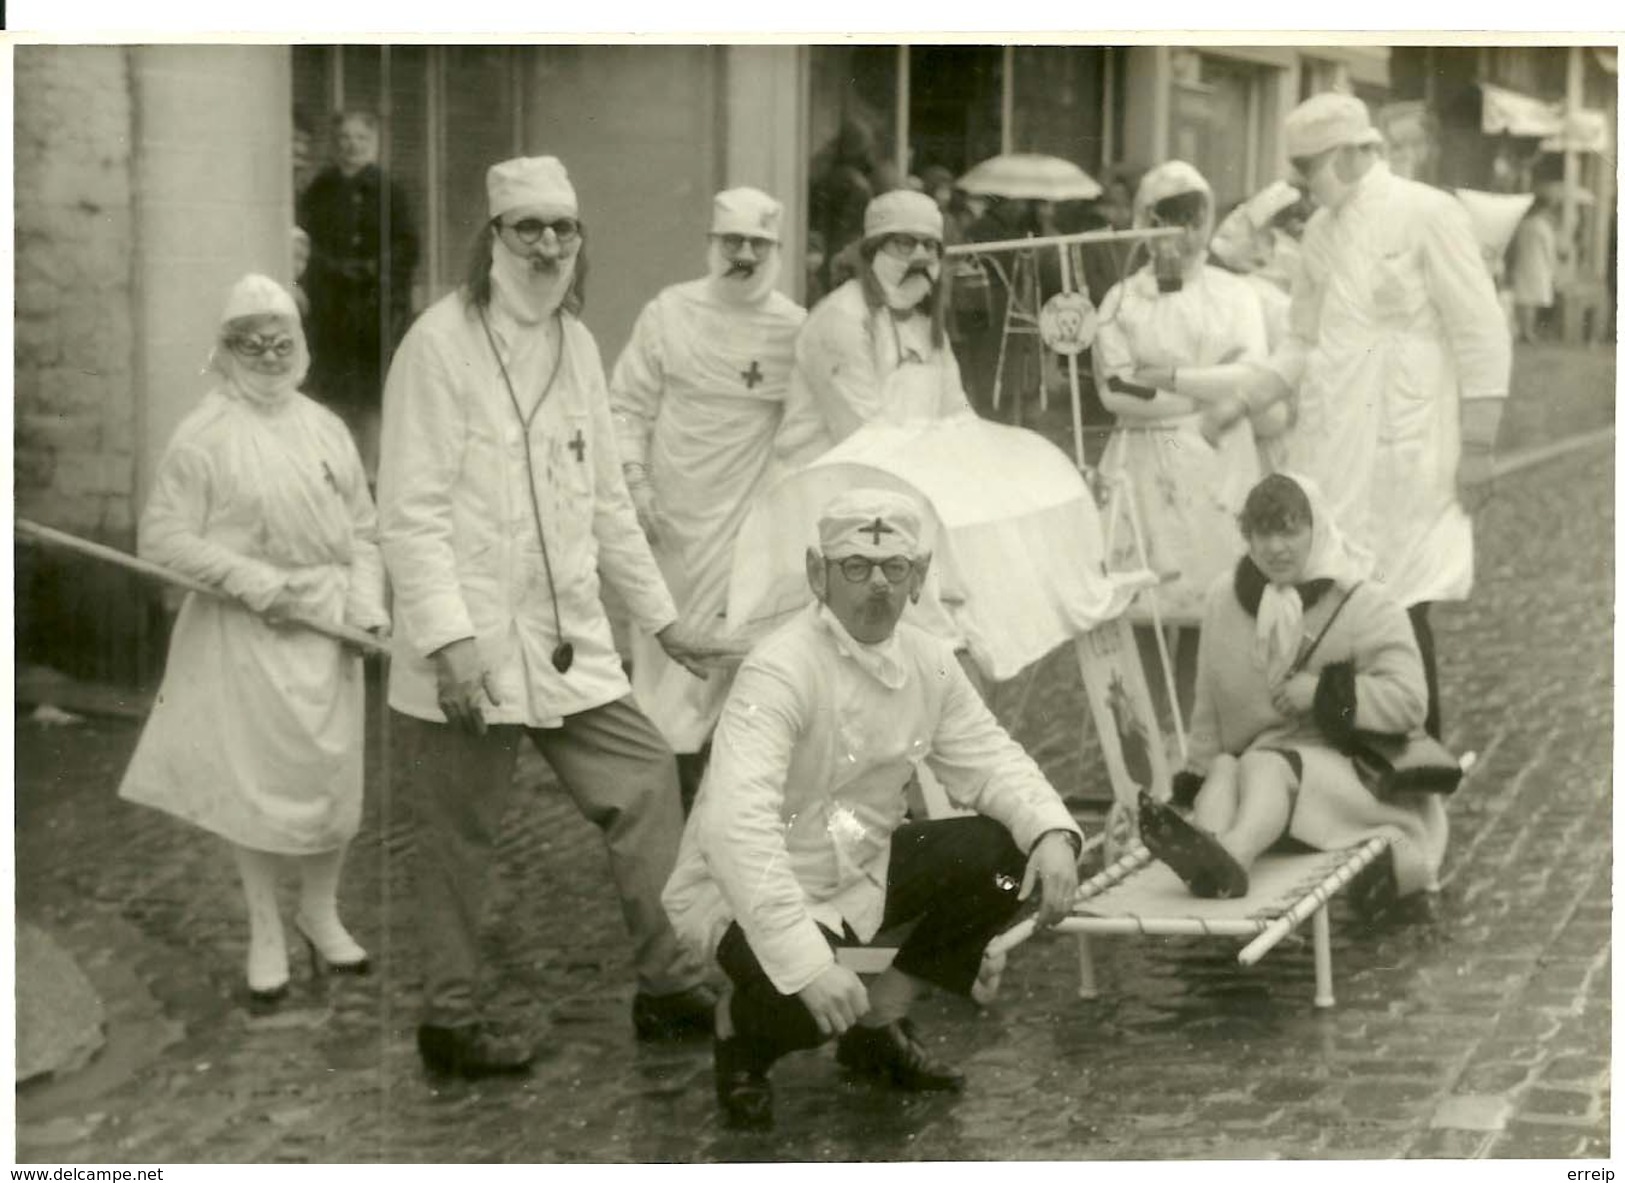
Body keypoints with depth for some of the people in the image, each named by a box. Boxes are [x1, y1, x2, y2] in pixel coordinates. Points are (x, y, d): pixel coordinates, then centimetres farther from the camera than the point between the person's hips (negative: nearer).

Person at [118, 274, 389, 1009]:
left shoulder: (325, 430, 8)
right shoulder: (202, 438, -5)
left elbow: (363, 530, 11)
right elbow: (163, 539, -8)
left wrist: (367, 605, -4)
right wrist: (253, 581, -16)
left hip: (327, 627, 4)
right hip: (244, 636, -4)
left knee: (334, 775, 7)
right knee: (255, 781, 1)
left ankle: (320, 912, 29)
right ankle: (265, 936, 16)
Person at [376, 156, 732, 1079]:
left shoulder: (576, 344, 10)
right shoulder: (443, 343, -11)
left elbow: (606, 500, 18)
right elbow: (411, 509, -15)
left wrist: (662, 617, 18)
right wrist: (448, 636, -23)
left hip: (571, 642, 7)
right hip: (472, 649, -7)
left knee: (646, 782, 7)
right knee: (463, 838, 3)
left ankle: (671, 985, 20)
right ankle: (451, 1020, 19)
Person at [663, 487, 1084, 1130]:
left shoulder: (927, 661, -3)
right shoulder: (780, 672, -28)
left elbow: (987, 758, 7)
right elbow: (737, 826, -38)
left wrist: (1051, 830, -16)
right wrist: (807, 960, -45)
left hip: (859, 867, 8)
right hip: (749, 894, -7)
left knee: (1004, 856, -9)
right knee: (806, 1001, -35)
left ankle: (880, 1025, 9)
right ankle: (738, 1028, 6)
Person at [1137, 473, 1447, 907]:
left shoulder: (1363, 606, -1)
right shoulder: (1226, 598, 11)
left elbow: (1409, 702, -10)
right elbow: (1209, 708, 18)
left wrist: (1325, 692, -14)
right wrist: (1196, 776, 11)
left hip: (1341, 769, -4)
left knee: (1265, 766, -35)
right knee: (1224, 770, -30)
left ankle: (1230, 856, -69)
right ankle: (1209, 856, -64)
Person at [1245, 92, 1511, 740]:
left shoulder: (1425, 214, -7)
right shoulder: (1322, 230, 13)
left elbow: (1481, 334, -8)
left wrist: (1478, 445, -11)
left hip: (1399, 442, -6)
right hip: (1331, 443, 6)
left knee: (1398, 598, -4)